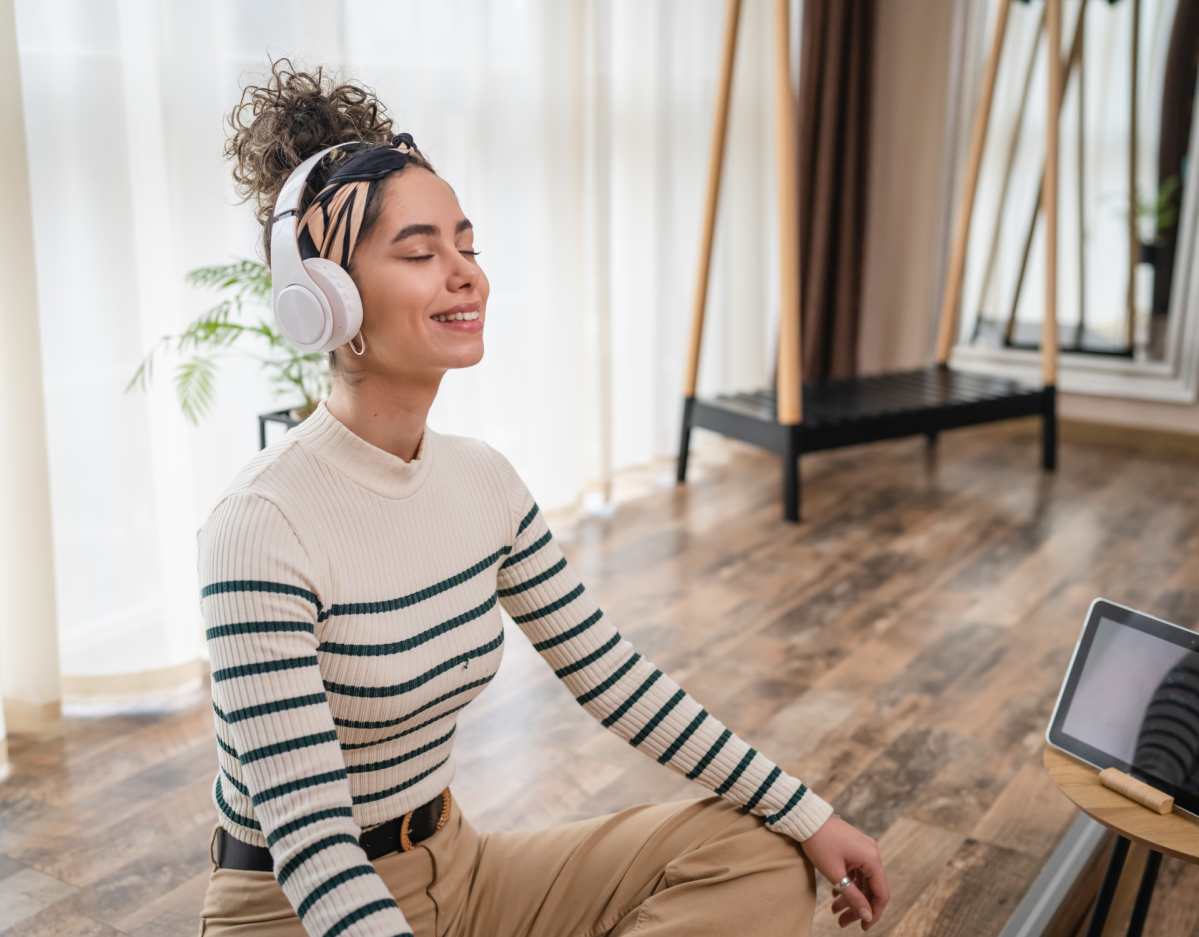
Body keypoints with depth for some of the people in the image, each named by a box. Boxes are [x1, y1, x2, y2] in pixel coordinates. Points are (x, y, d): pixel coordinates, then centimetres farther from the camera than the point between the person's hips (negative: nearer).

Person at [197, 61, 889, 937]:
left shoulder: (481, 481, -2)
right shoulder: (264, 530, -24)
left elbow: (615, 677, 3)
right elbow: (308, 844, -26)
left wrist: (810, 815, 2)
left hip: (454, 865, 7)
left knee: (760, 858, -2)